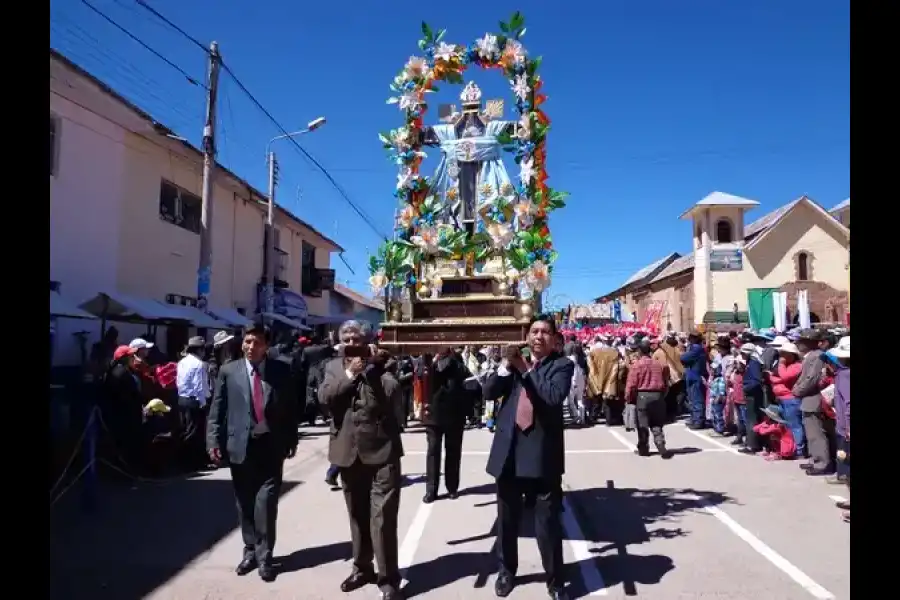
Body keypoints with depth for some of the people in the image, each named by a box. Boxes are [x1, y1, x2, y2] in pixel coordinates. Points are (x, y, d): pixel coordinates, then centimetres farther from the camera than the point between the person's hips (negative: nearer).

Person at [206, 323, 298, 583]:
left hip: (270, 446, -1)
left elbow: (291, 407, 5)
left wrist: (291, 440, 4)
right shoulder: (228, 371, 3)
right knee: (245, 503, 11)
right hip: (240, 446, 2)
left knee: (266, 500, -6)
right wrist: (214, 441, -7)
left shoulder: (281, 370, 1)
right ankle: (250, 550, 26)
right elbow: (217, 409, 1)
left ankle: (264, 556, 7)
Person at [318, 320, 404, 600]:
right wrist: (349, 374, -14)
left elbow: (391, 393, -16)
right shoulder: (333, 366, 8)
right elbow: (324, 396, -8)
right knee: (357, 514, 18)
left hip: (381, 449, -3)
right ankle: (362, 567, 35)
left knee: (383, 516, -3)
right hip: (349, 451, 4)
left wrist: (372, 367, -17)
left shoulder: (379, 362, -1)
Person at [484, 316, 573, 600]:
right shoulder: (516, 361, 10)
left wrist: (526, 370, -22)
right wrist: (506, 367, -14)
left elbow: (555, 397, -20)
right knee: (506, 519, 17)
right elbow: (489, 391, 1)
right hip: (509, 451, 4)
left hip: (542, 453, -4)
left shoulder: (562, 365, -3)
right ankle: (507, 571, 37)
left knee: (548, 523, 5)